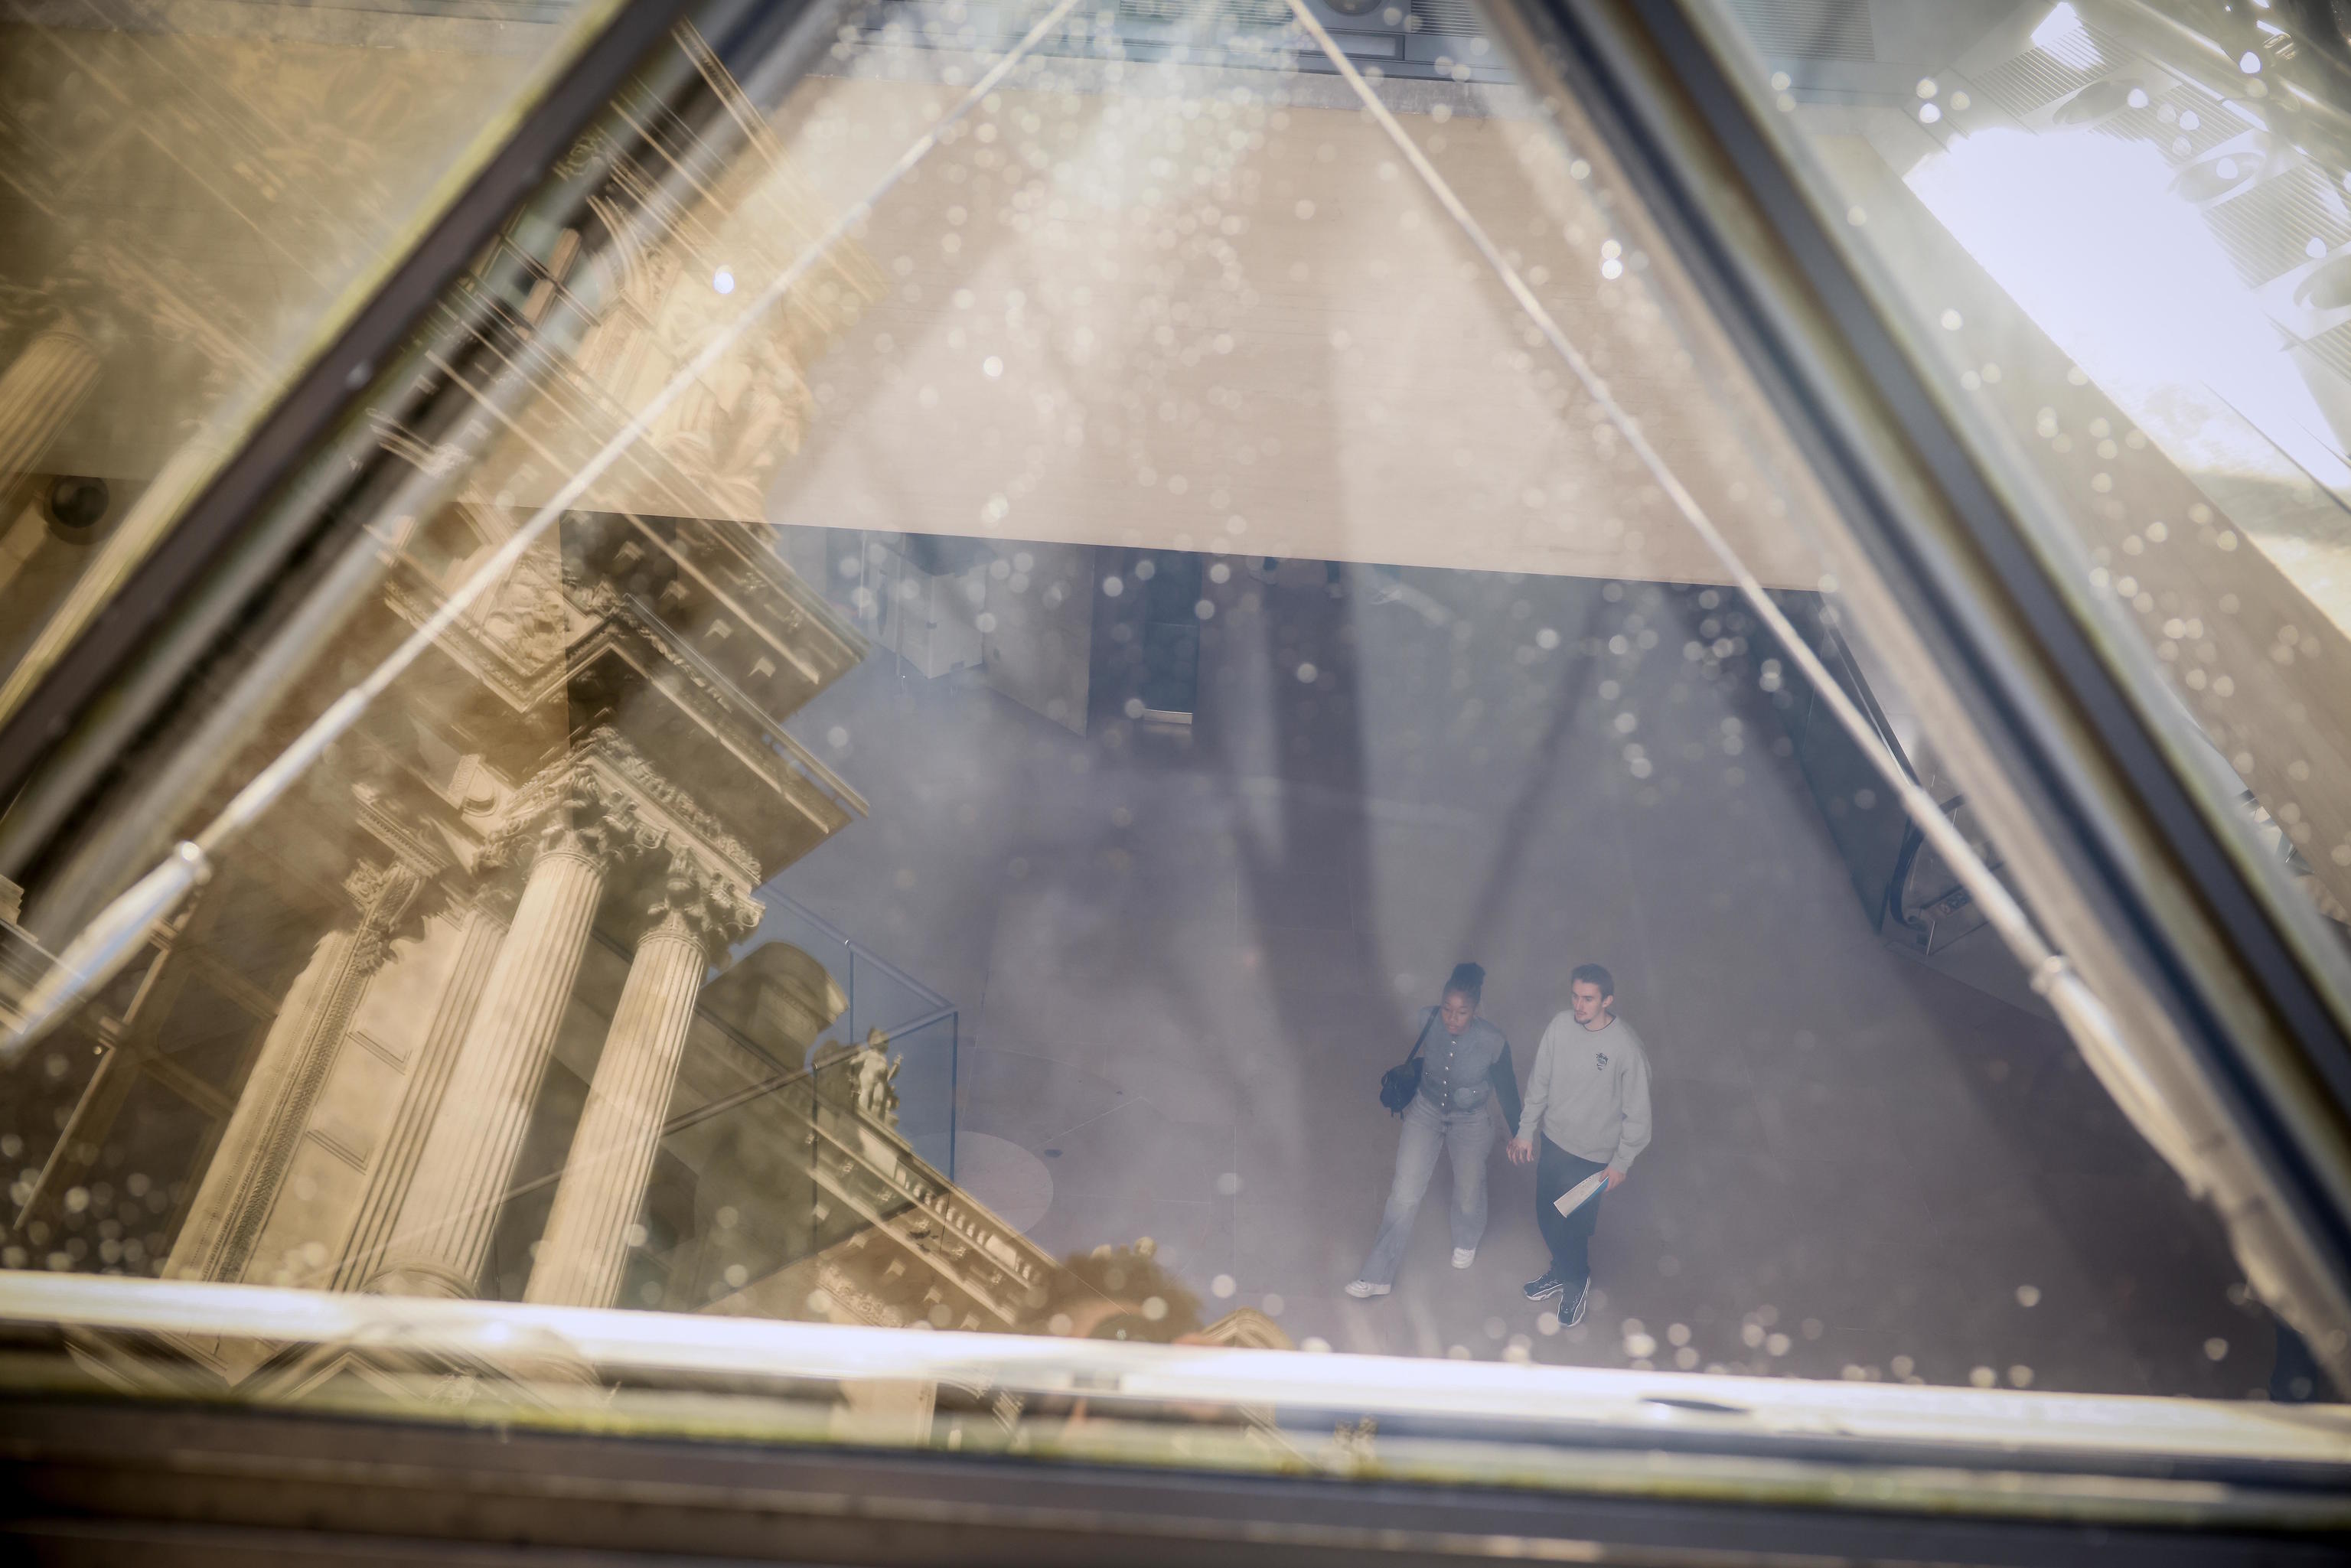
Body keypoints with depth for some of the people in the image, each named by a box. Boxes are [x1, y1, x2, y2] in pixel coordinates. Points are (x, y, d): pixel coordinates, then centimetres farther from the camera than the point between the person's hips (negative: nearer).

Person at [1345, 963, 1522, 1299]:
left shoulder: (1493, 1042, -29)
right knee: (1404, 1195, 2)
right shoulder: (1428, 1020, -22)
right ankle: (1378, 1276, 15)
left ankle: (1466, 1240, 57)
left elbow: (1507, 1089, -12)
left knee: (1469, 1189, 22)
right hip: (1426, 1112, 2)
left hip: (1470, 1123, -1)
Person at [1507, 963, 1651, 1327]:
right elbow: (1539, 1082, 2)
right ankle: (1562, 1273, 47)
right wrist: (1526, 1130, 6)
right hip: (1553, 1141, 5)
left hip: (1592, 1156, -5)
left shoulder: (1626, 1048, -25)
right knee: (1547, 1218, 20)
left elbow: (1637, 1113, -14)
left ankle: (1576, 1282, 38)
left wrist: (1620, 1163, -8)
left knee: (1572, 1228, 8)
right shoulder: (1560, 1026, -12)